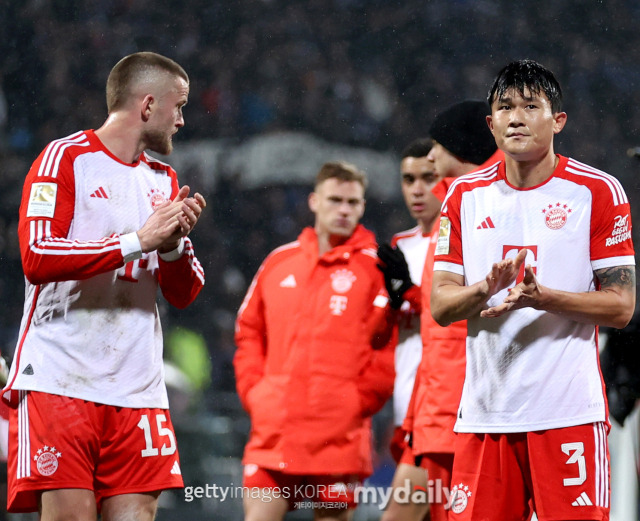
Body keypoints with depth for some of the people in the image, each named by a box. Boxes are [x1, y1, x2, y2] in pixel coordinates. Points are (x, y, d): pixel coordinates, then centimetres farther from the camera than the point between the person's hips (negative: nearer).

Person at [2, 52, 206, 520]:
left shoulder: (163, 179, 20)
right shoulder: (66, 157, -1)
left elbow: (184, 295, 20)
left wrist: (174, 244, -1)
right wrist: (139, 241, -14)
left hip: (136, 390, 6)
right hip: (59, 382, -6)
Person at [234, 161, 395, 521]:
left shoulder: (375, 266, 1)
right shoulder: (279, 262, 14)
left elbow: (392, 342, -4)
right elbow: (249, 331, 20)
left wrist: (359, 400, -7)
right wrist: (253, 391, 8)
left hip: (340, 434, -3)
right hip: (274, 428, 3)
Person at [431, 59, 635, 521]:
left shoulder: (597, 191, 0)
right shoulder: (466, 196, 11)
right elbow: (440, 306, 9)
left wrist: (541, 297, -19)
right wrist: (487, 289, -13)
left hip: (569, 410, -3)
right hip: (484, 410, 3)